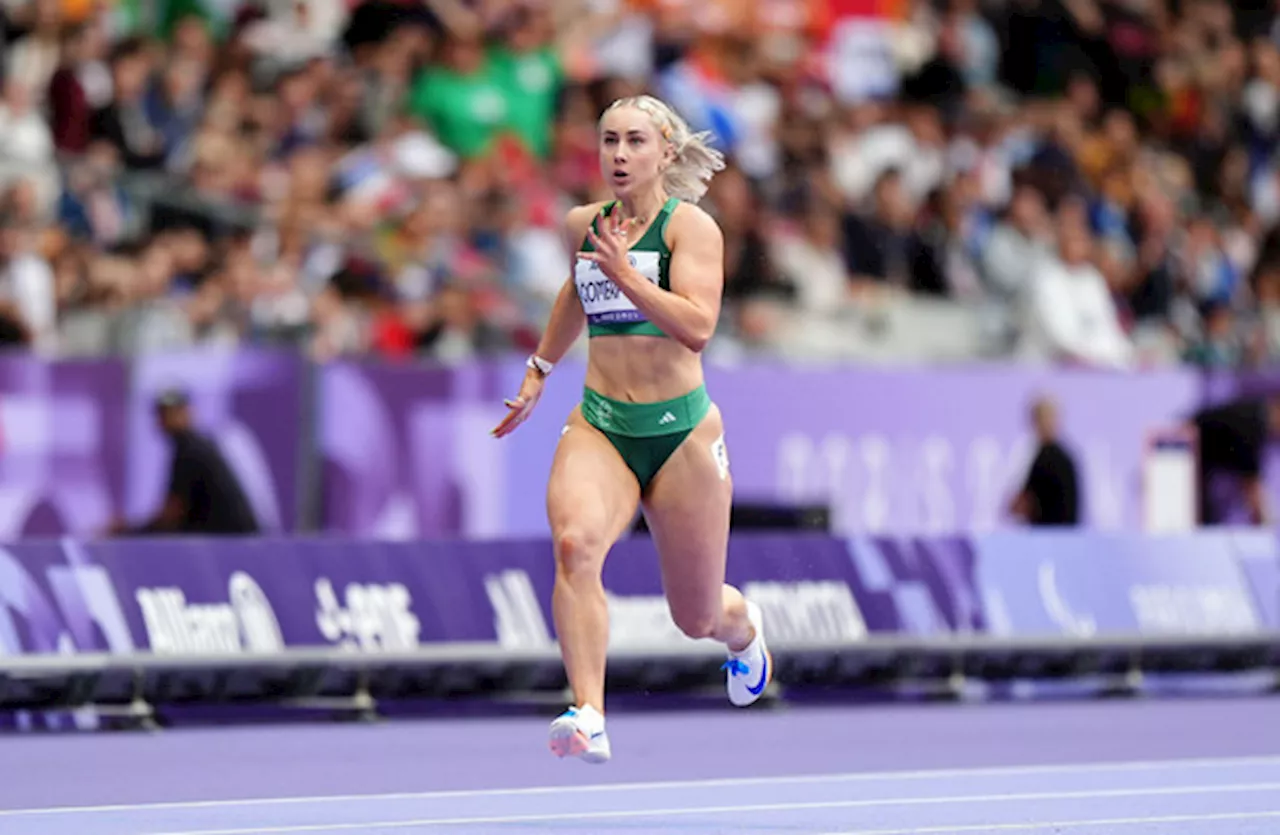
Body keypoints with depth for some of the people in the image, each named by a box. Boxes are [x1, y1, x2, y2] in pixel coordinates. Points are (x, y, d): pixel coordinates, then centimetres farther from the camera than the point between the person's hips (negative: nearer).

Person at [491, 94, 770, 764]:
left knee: (697, 617, 9)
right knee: (575, 544, -30)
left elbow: (697, 326, -21)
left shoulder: (691, 226, -8)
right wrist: (539, 370, 38)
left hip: (680, 432, -3)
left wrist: (627, 276, -30)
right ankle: (589, 717, -38)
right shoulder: (583, 224, 8)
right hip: (599, 426, 3)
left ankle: (741, 628, 49)